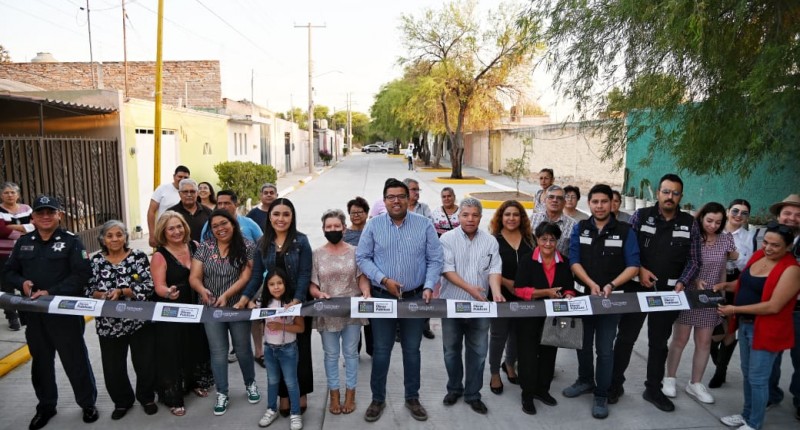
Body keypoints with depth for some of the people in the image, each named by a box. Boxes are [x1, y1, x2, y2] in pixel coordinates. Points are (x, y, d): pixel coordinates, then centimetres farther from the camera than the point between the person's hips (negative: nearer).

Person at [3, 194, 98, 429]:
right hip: (34, 313, 5)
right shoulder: (23, 242, 8)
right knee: (40, 361, 17)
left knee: (76, 360, 4)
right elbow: (9, 272, 14)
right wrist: (22, 283, -8)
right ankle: (46, 406, 35)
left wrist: (51, 293, -21)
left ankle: (88, 403, 21)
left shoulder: (71, 241, -7)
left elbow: (82, 275, -15)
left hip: (65, 312, -5)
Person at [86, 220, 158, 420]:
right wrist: (102, 295, -17)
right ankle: (122, 401, 35)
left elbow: (148, 286, -12)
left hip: (139, 320, -2)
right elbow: (88, 290, 3)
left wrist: (121, 292, -21)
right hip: (109, 324, 2)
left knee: (145, 363, 8)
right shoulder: (96, 260, 2)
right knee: (113, 367, 12)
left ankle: (147, 397, 32)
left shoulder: (139, 256, -6)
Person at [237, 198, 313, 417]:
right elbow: (256, 275, 3)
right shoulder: (263, 244, 3)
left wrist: (296, 302, -23)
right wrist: (244, 299, -10)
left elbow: (304, 274, -12)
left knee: (300, 349, 9)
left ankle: (301, 393, 25)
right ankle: (283, 395, 24)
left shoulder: (301, 241, -8)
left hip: (299, 302, -3)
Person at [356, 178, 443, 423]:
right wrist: (383, 279, -14)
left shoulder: (424, 225, -2)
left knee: (412, 350, 13)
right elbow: (362, 257, -3)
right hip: (382, 297, 0)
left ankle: (412, 398, 30)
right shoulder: (374, 225, -2)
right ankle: (378, 399, 26)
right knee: (381, 350, 8)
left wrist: (429, 286, -13)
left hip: (415, 297, 1)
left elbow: (435, 259, -1)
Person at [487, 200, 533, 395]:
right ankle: (495, 373, 19)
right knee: (498, 334, 4)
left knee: (518, 333, 16)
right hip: (500, 295, -4)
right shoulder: (493, 240, -6)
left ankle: (510, 364, 39)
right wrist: (507, 282, -17)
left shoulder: (528, 239, 6)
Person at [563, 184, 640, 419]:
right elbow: (574, 262, -3)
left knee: (605, 349, 3)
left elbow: (633, 266, -7)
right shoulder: (580, 228, 2)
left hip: (611, 298, -2)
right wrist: (591, 284, -17)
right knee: (583, 342, 16)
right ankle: (585, 380, 37)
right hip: (583, 294, 3)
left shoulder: (625, 231, -4)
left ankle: (601, 395, 16)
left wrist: (611, 286, -20)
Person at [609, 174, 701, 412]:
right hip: (636, 287, -2)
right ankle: (615, 383, 20)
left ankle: (653, 389, 28)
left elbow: (693, 261, 5)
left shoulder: (689, 224, 3)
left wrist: (681, 283, -8)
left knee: (659, 342, 14)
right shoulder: (641, 216, -2)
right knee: (626, 338, 6)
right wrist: (639, 270, -14)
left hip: (668, 291, 2)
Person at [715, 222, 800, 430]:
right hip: (745, 324, 8)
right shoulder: (758, 255, 3)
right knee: (747, 374, 20)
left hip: (766, 330, -8)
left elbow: (773, 306, -25)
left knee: (758, 378, 3)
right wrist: (727, 285, -1)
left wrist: (735, 309, -23)